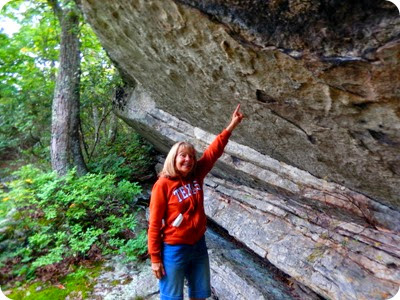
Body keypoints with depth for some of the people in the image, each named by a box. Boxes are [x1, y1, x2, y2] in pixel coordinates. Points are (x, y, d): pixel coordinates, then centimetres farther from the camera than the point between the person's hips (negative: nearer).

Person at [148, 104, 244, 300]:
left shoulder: (196, 176, -2)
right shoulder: (163, 185, -17)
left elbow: (214, 151, -3)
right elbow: (155, 224, -13)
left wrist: (231, 126, -7)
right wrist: (155, 258, -11)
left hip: (198, 245, 5)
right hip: (174, 250, -5)